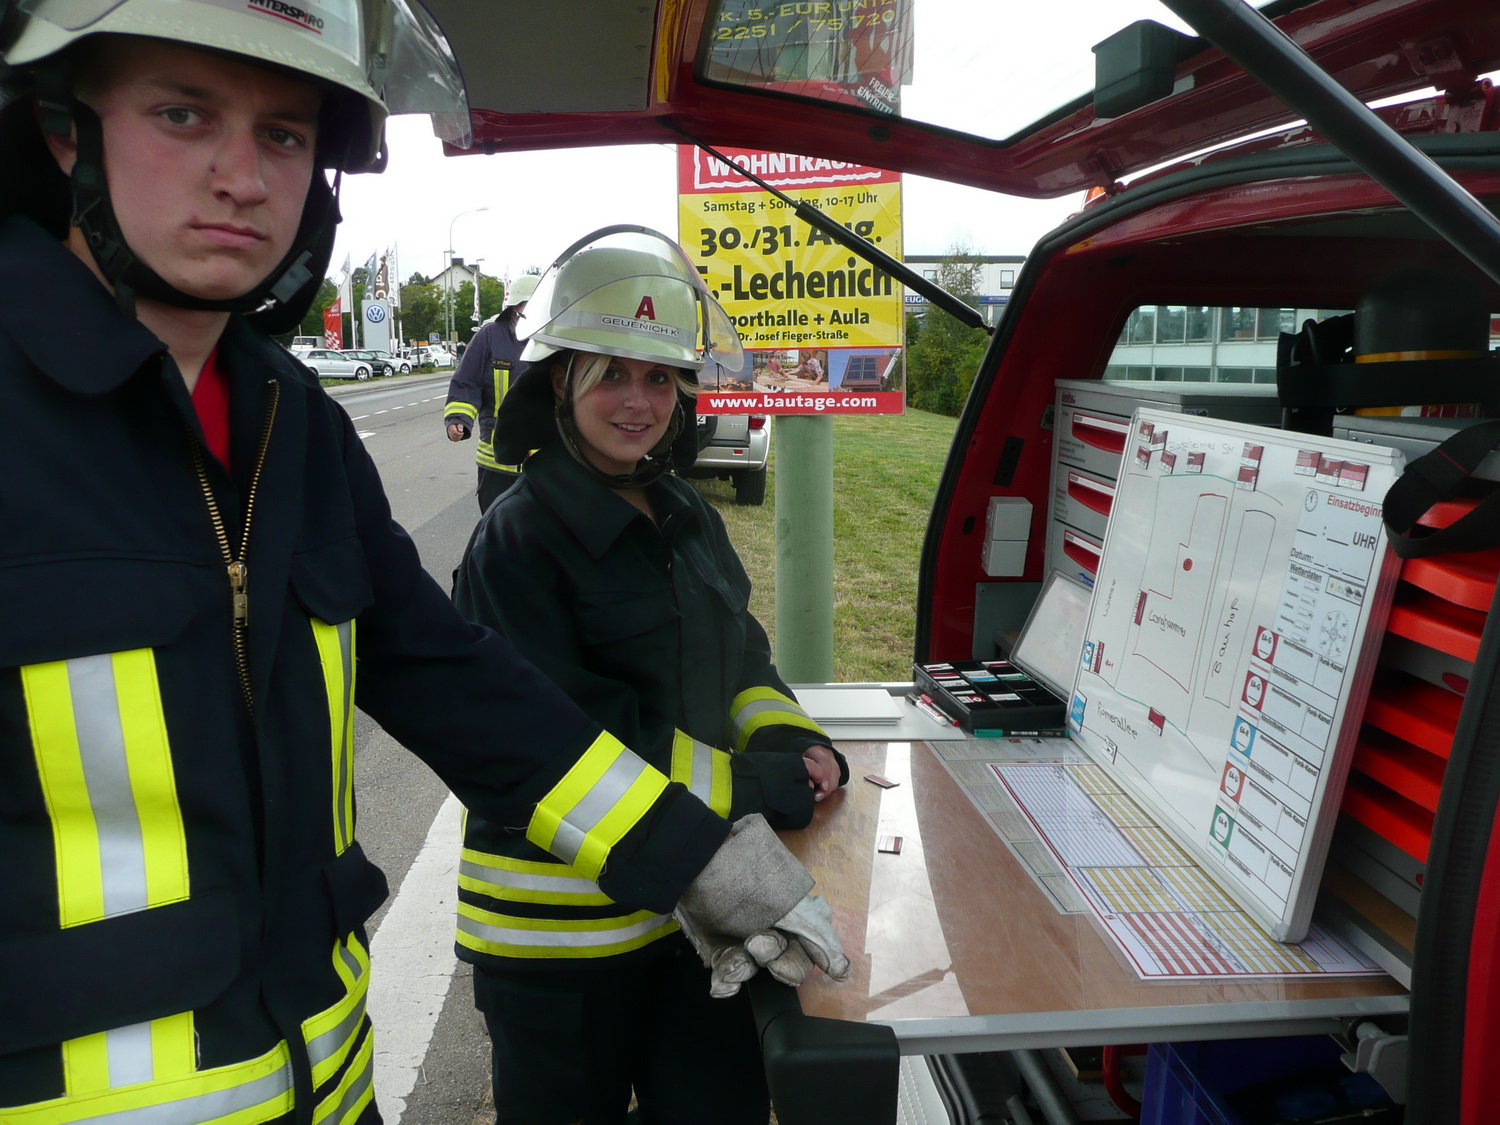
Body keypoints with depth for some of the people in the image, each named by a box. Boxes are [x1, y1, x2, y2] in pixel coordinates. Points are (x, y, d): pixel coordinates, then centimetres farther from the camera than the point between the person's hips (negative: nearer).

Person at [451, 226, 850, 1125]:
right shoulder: (521, 537, -15)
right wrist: (751, 787, -20)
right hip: (562, 920, -6)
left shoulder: (688, 517, 8)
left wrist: (789, 741, -6)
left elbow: (739, 661, 15)